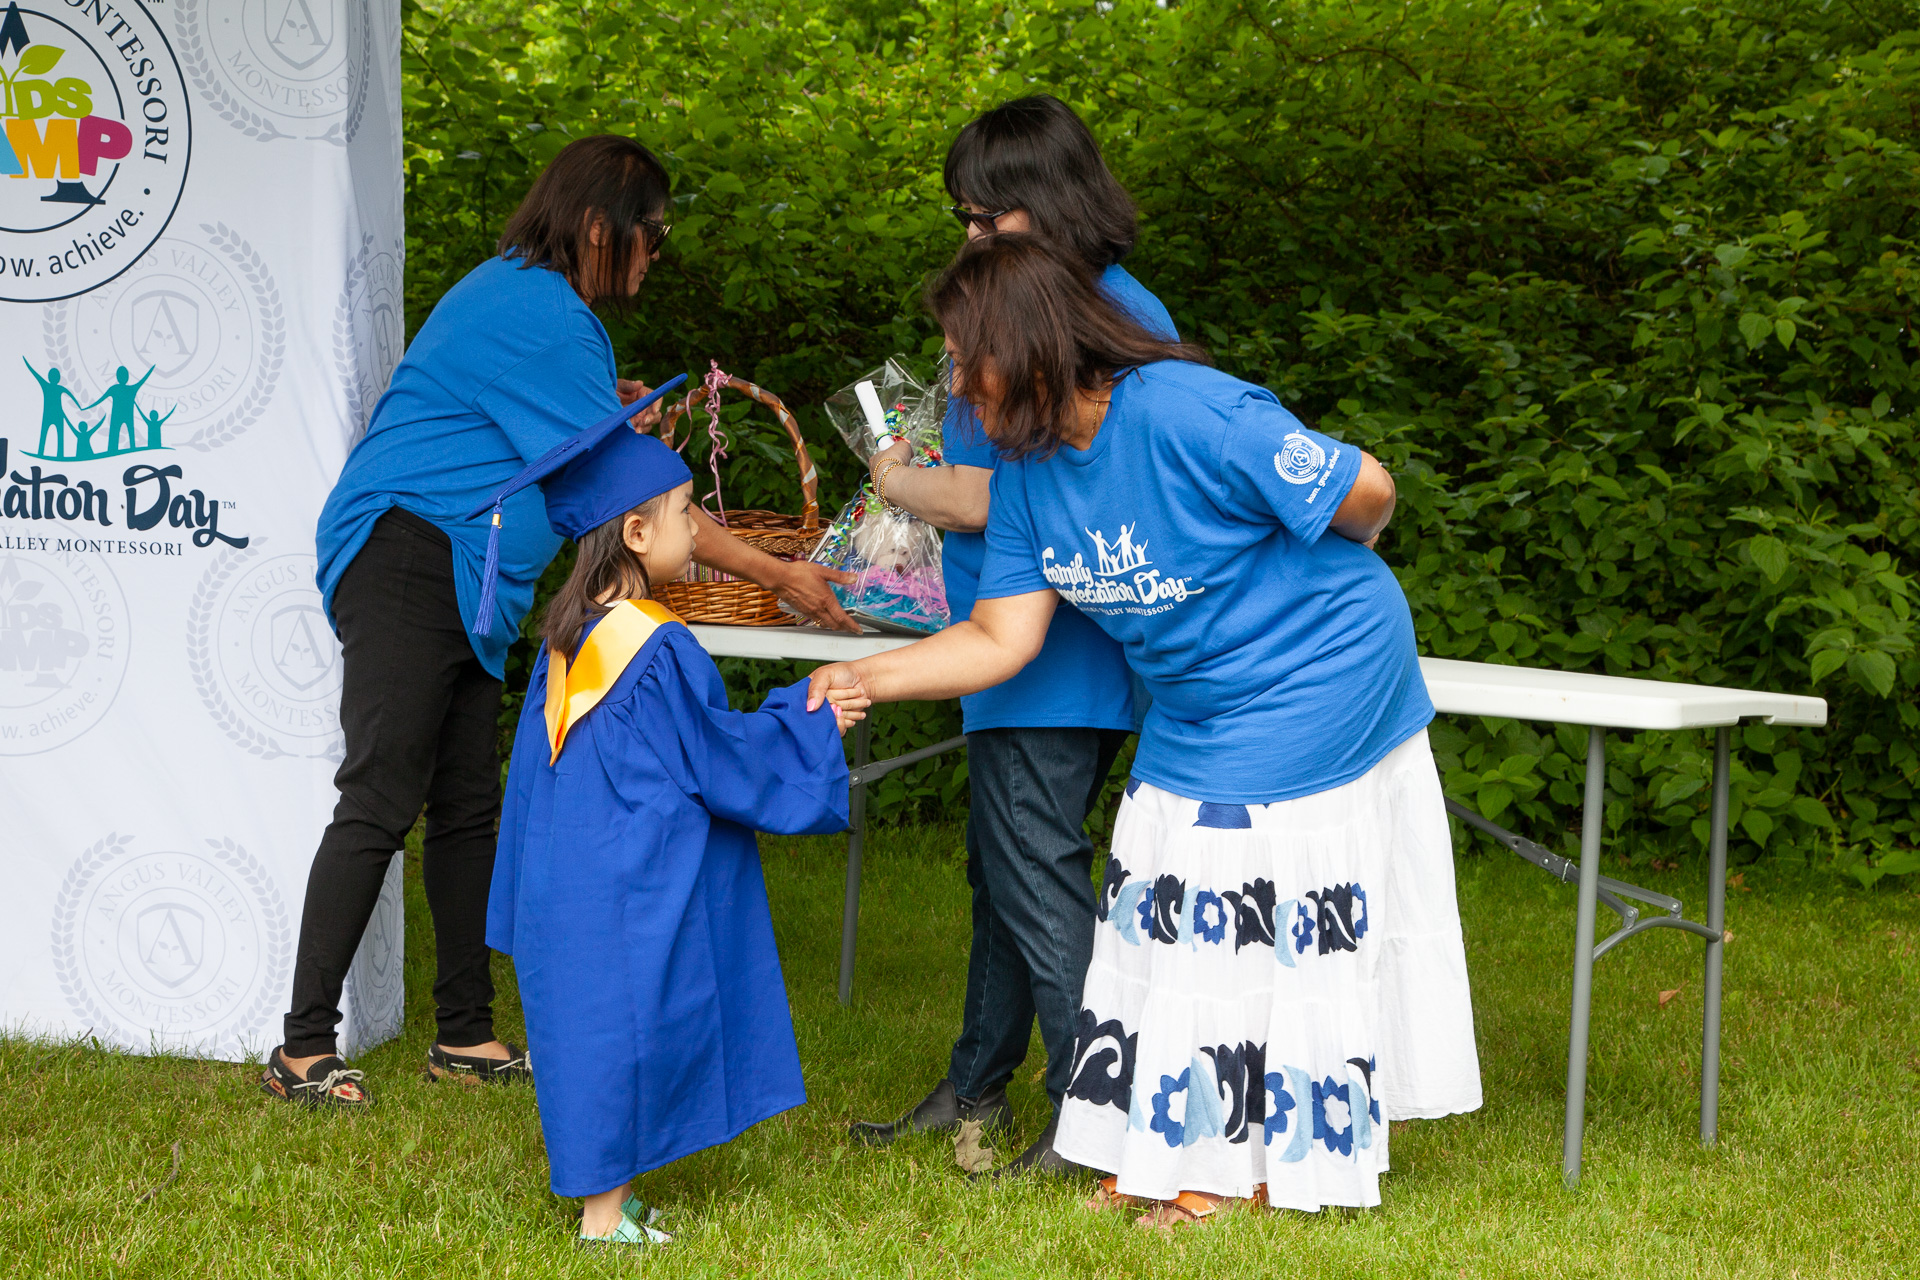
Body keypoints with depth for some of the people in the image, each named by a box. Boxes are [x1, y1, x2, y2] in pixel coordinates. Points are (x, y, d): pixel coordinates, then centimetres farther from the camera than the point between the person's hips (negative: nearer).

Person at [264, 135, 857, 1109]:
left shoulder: (513, 291, 17)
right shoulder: (543, 316, -15)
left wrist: (607, 418, 17)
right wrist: (775, 575, -13)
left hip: (457, 583, 11)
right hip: (408, 560, -11)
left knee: (467, 805, 9)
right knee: (380, 801, -11)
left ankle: (465, 1036, 14)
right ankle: (304, 1048, -9)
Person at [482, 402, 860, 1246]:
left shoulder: (568, 640, 6)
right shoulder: (658, 650, -20)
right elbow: (722, 759, -12)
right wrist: (813, 724, -1)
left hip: (571, 884, 8)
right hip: (635, 893, -8)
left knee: (599, 1037, 15)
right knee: (628, 1028, 0)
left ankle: (608, 1197, 24)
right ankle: (605, 1218, 6)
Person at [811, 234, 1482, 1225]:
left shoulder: (1186, 412, -29)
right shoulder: (1026, 469, -3)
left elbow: (1364, 491, -23)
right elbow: (1001, 637, -3)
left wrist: (1311, 572, -1)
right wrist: (870, 677, -15)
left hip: (1315, 690, -8)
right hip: (1192, 716, 8)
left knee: (1276, 933, -2)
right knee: (1173, 924, 11)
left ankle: (1270, 1164, 12)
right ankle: (1180, 1152, 25)